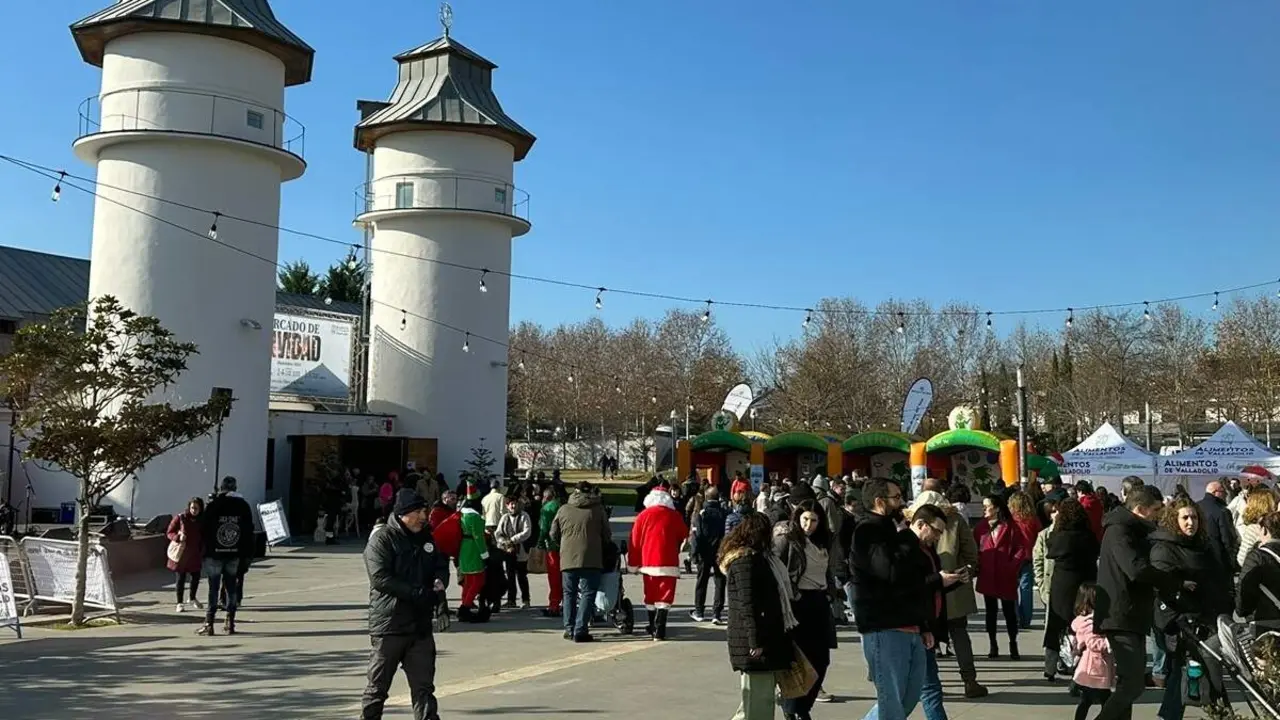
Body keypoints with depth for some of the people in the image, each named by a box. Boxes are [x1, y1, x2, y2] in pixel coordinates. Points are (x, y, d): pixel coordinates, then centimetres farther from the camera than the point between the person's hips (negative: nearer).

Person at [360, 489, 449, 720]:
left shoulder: (427, 537, 10)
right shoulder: (382, 538, -10)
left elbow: (441, 566, 18)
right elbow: (380, 578, -19)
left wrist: (439, 583, -7)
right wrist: (417, 593, -23)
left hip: (421, 625, 5)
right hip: (388, 625, -5)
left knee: (424, 687, 8)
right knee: (378, 687, 8)